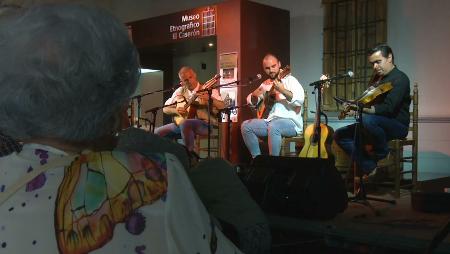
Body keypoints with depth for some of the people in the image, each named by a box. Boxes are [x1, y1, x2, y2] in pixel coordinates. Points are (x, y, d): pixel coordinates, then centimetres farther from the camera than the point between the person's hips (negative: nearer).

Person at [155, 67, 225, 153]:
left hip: (204, 124, -6)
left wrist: (210, 99, -34)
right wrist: (175, 110, -8)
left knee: (184, 123, -37)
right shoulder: (180, 91, 11)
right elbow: (165, 108, 13)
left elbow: (222, 107, -16)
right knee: (157, 133, -6)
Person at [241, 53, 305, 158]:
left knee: (273, 126, -37)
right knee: (246, 126, -7)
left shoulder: (290, 80, -3)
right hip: (270, 120, 7)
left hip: (290, 122, -7)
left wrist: (282, 90, -32)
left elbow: (300, 100, -19)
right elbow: (251, 102, 18)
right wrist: (254, 95, -5)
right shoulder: (266, 84, 16)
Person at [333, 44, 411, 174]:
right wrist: (352, 106, 4)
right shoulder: (377, 77, 17)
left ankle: (385, 157, -14)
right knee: (340, 135, -2)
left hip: (397, 125, -9)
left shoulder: (399, 78, -11)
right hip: (378, 122, 9)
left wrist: (362, 109, -31)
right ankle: (371, 169, -12)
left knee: (367, 120, -39)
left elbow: (388, 108, -25)